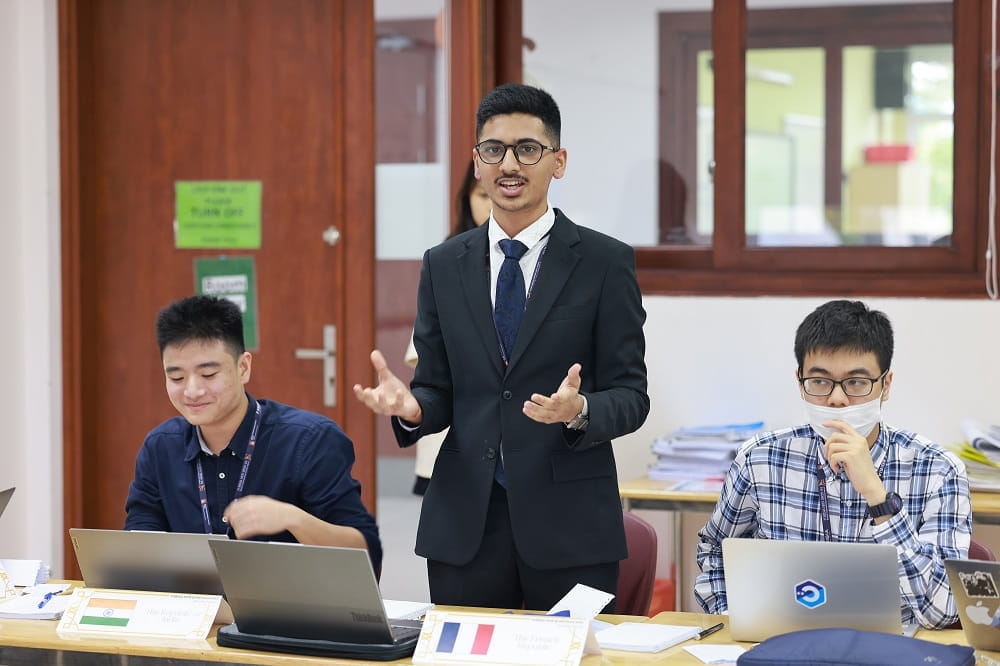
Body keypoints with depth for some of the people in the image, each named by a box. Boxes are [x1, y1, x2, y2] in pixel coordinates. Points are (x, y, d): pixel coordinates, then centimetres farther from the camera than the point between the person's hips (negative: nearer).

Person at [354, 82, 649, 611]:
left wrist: (579, 411, -23)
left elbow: (630, 395, -2)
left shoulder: (605, 262, -1)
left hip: (569, 524, -3)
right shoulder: (443, 265, 10)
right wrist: (410, 405, -11)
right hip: (463, 523, 3)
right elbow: (438, 390, 11)